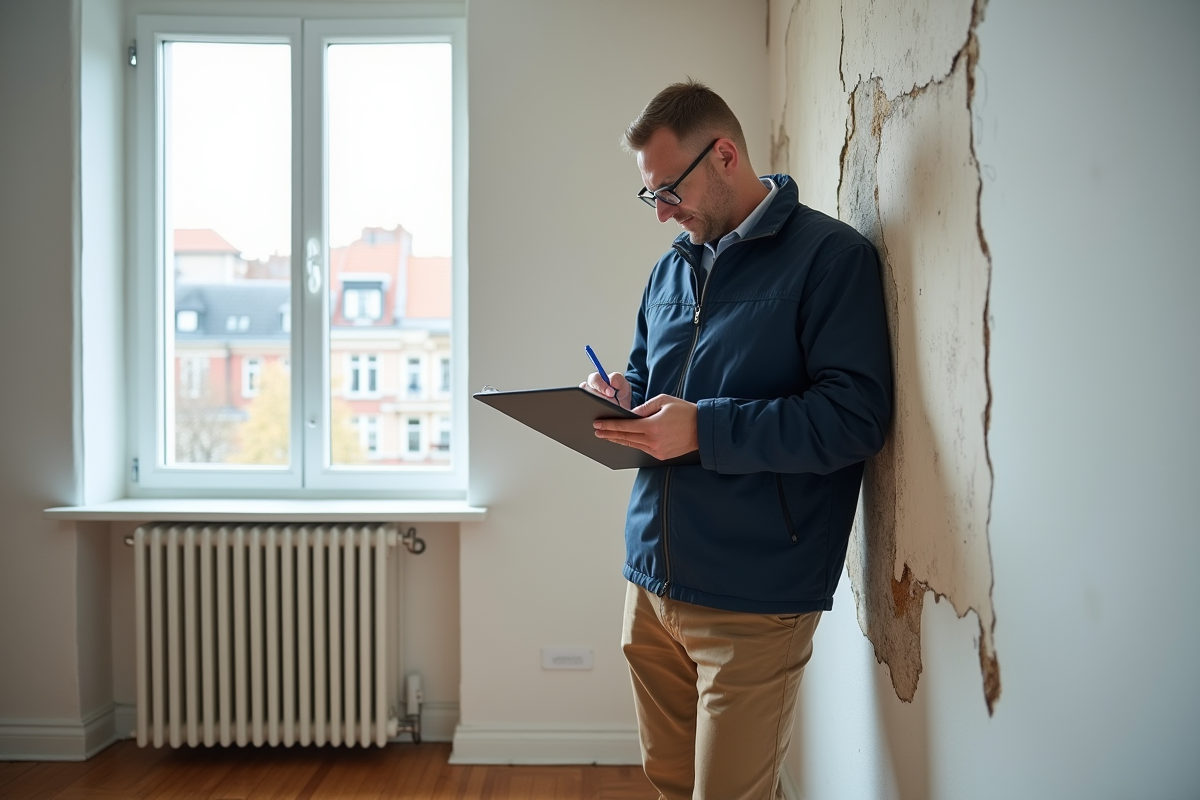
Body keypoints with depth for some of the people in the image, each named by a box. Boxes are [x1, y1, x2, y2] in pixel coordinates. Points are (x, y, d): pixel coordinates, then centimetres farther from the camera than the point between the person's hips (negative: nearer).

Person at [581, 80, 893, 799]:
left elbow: (856, 416, -18)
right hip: (652, 579, 7)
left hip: (754, 599, -7)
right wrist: (621, 398, 1)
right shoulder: (673, 266, 14)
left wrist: (705, 428, -24)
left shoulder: (832, 255, -9)